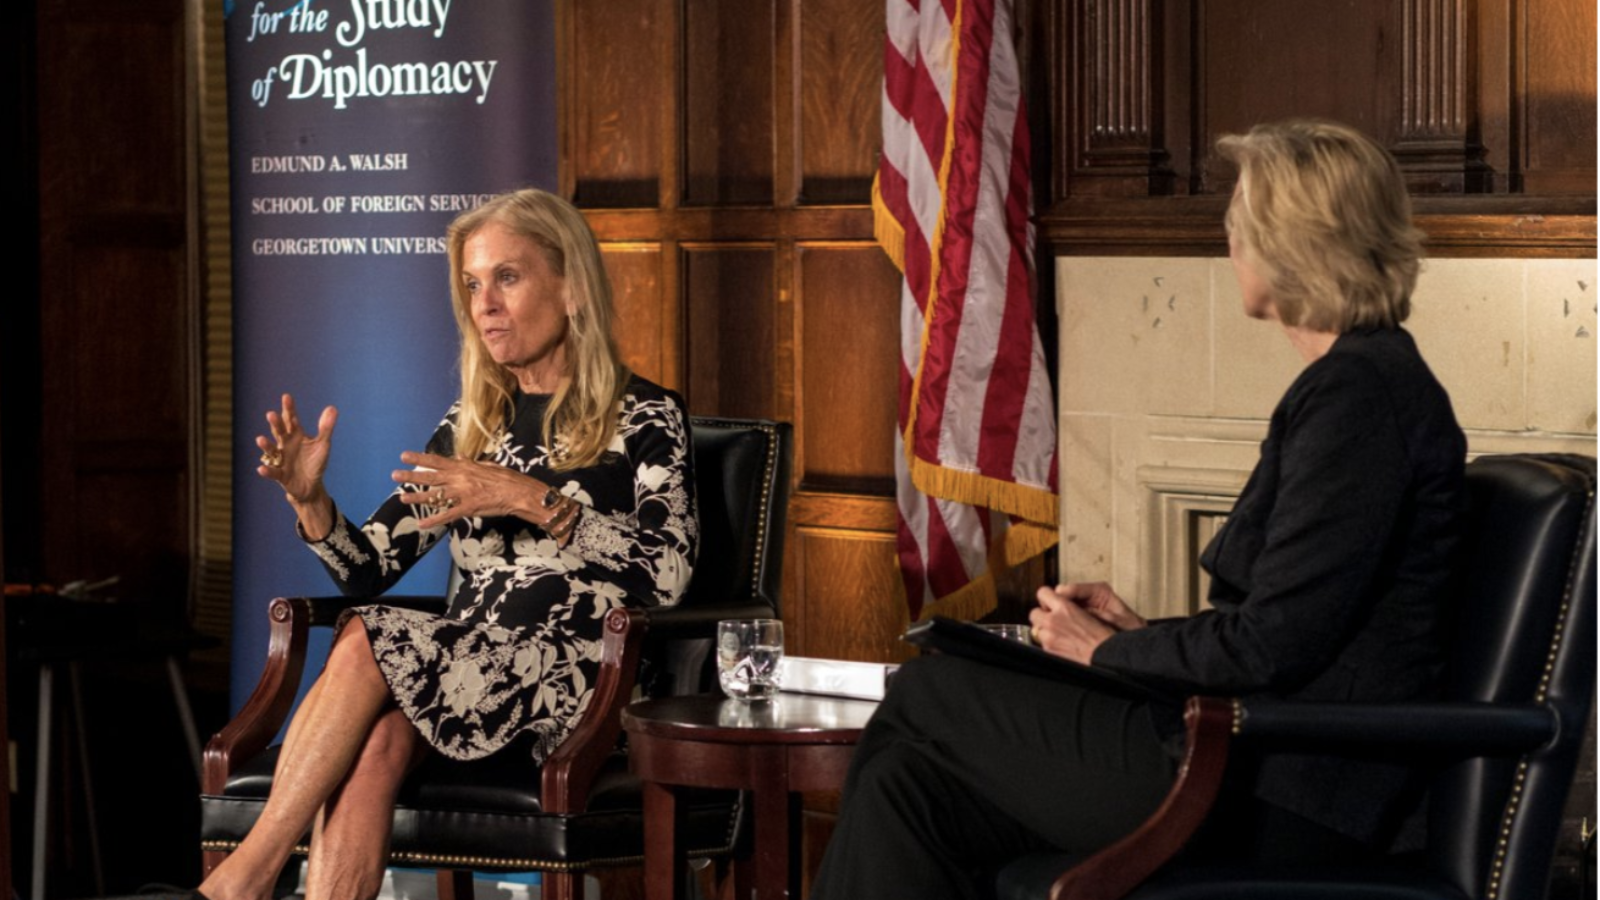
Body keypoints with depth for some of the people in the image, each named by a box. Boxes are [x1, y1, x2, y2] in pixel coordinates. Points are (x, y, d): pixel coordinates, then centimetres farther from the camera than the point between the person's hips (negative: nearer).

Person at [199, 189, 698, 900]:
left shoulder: (645, 419, 2)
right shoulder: (473, 425, 18)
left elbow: (668, 574, -15)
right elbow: (367, 571, 14)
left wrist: (532, 500, -22)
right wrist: (311, 501, -6)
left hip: (578, 689, -4)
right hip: (465, 679, 5)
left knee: (364, 643, -25)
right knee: (375, 738, -31)